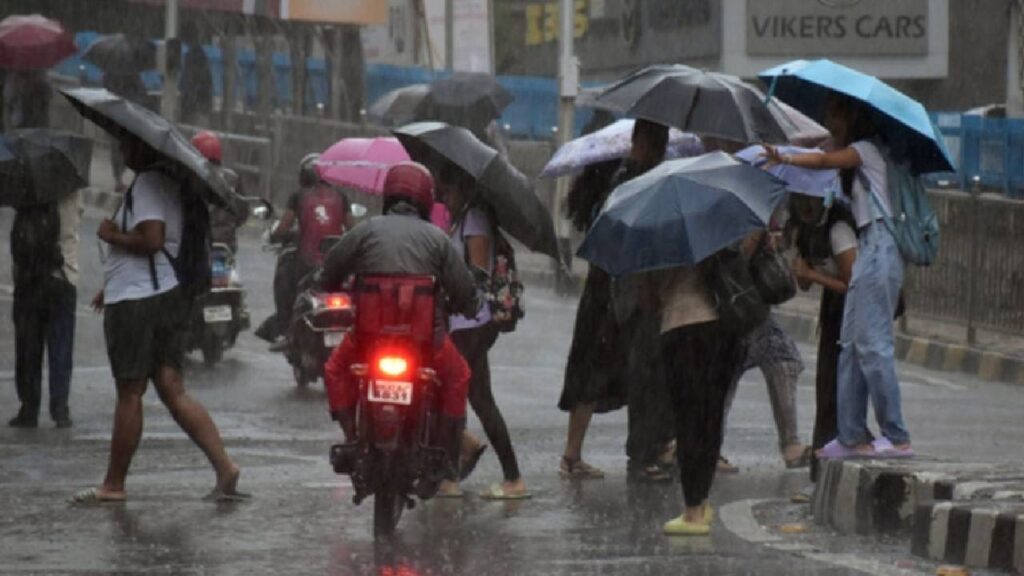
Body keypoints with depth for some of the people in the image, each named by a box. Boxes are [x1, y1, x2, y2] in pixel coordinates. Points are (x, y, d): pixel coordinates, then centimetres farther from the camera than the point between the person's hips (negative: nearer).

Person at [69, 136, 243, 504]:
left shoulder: (147, 184, -14)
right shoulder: (168, 183, 17)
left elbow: (150, 240, -25)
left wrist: (112, 236, -8)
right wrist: (111, 286, 29)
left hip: (135, 304, -9)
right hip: (166, 295, 9)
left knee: (129, 394, 0)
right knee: (173, 392, 4)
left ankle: (113, 484, 8)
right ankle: (225, 469, -6)